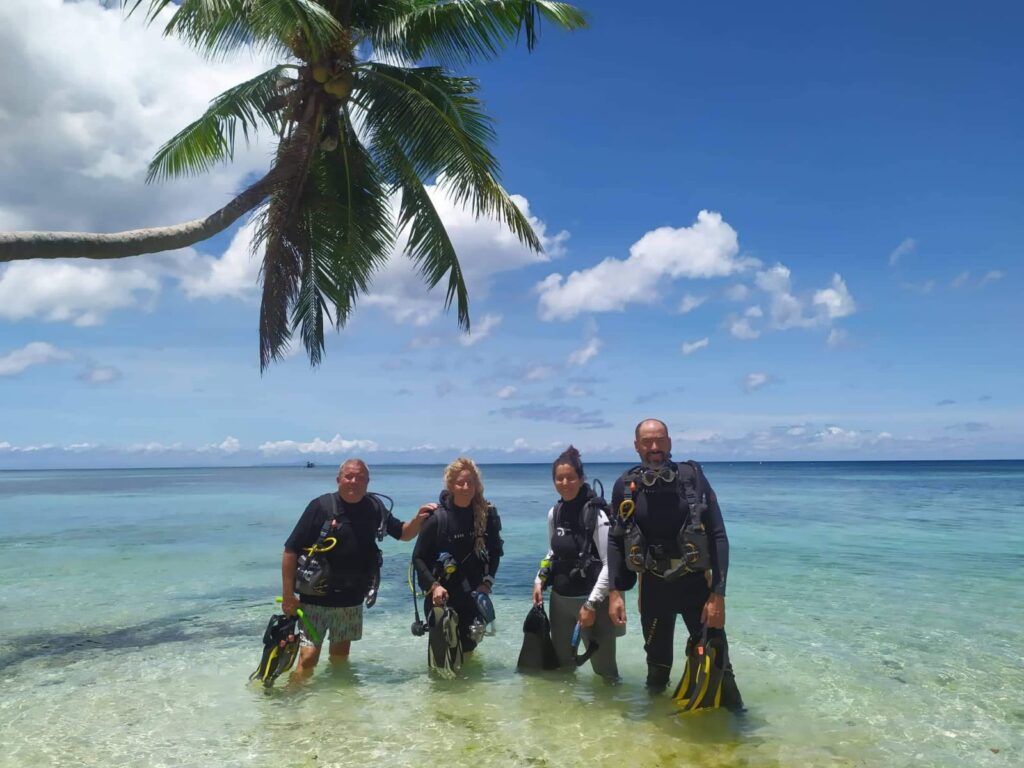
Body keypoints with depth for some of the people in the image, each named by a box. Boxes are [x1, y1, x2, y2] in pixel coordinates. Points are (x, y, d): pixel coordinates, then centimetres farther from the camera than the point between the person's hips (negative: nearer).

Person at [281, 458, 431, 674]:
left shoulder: (374, 508, -1)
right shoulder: (321, 506, -13)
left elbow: (403, 534, 11)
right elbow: (291, 551, -10)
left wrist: (418, 519, -11)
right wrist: (288, 596, -12)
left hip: (352, 600, 4)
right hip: (316, 598, -4)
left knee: (340, 656, 17)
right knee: (308, 657, -8)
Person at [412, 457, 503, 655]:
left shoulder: (487, 514, -5)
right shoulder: (438, 517, -14)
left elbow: (495, 552, 5)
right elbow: (418, 557, -9)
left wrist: (487, 582, -6)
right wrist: (433, 586, -20)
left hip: (474, 595, 3)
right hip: (442, 596, -3)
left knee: (468, 647, 15)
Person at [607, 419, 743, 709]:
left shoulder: (693, 478, -10)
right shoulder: (625, 486, -5)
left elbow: (718, 537, -10)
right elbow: (616, 541, 2)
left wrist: (718, 594, -15)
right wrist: (615, 591, -5)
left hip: (695, 583, -2)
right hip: (653, 585, 2)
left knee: (716, 660, 3)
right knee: (657, 662, 16)